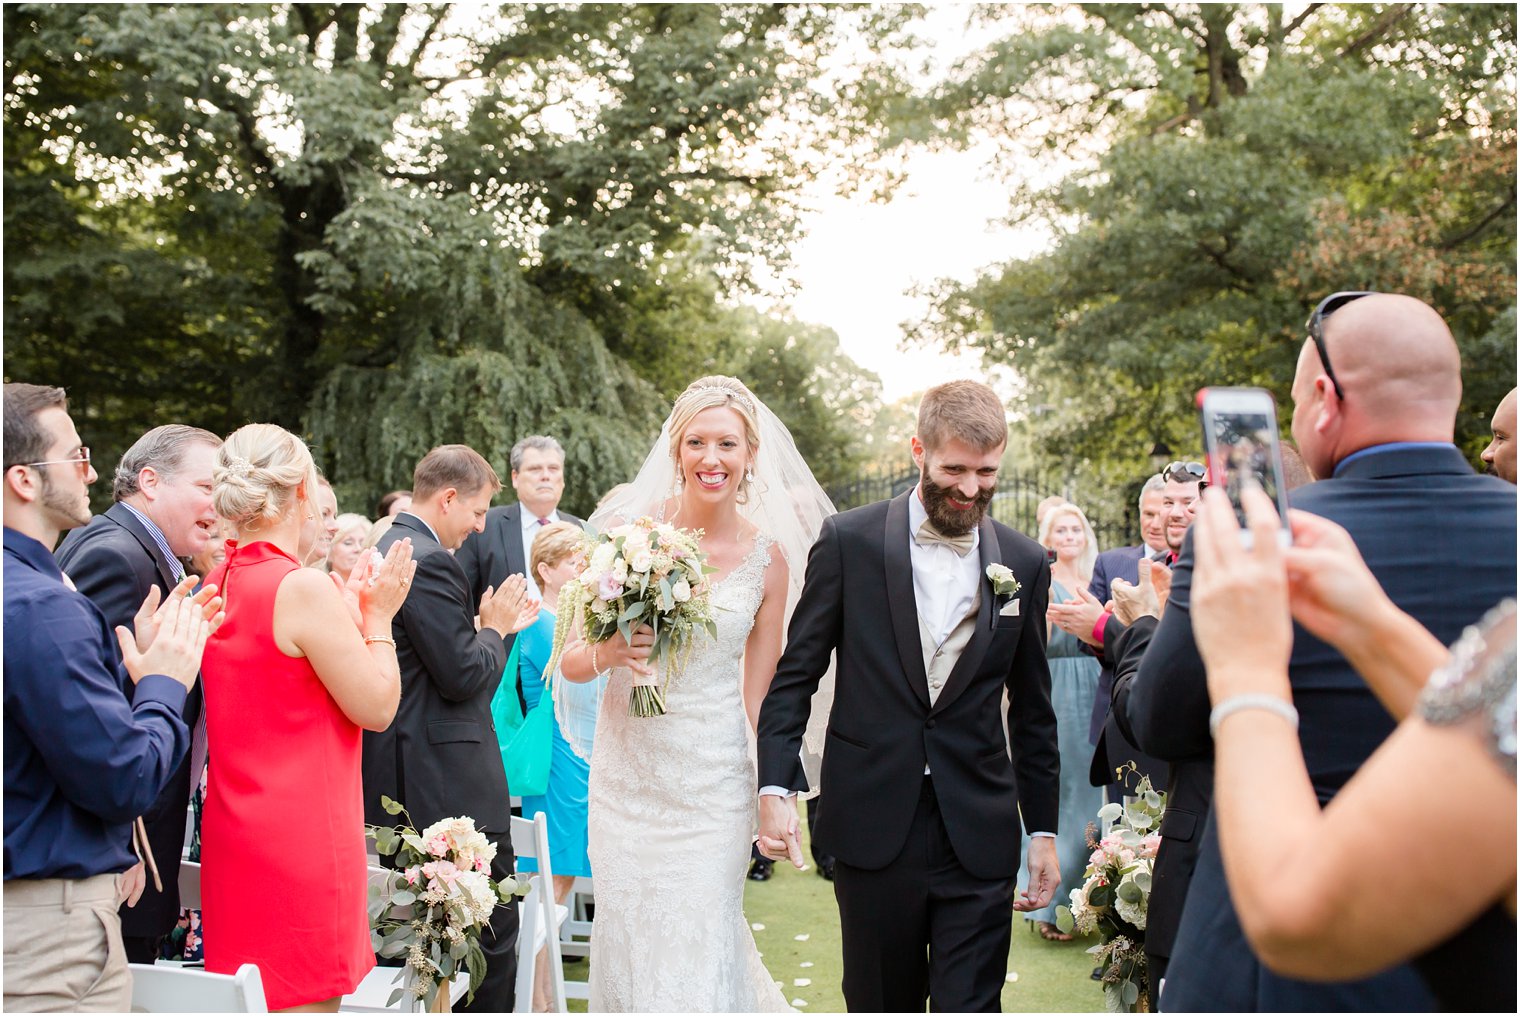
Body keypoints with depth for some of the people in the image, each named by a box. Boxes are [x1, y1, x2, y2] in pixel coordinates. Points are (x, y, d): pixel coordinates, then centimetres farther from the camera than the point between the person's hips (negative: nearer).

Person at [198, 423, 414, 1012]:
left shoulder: (215, 584, 7)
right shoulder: (304, 589, -18)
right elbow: (377, 708, -12)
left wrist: (347, 614, 16)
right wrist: (377, 618, 0)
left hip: (235, 837, 8)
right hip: (303, 843, -8)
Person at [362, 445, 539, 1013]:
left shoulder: (388, 549, 14)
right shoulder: (429, 561, -17)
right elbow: (463, 675, -19)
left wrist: (491, 626, 14)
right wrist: (495, 628, -3)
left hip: (403, 783, 10)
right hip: (451, 784, -10)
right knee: (492, 929, -2)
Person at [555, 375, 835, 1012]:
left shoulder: (767, 554, -4)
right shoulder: (626, 528, -5)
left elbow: (760, 693, 3)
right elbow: (570, 662, -1)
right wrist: (606, 654, -21)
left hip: (712, 785, -1)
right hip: (625, 773, 1)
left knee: (697, 963, 0)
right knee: (625, 956, 11)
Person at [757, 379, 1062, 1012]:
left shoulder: (1025, 564, 5)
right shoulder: (849, 541, -2)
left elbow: (1032, 711, 11)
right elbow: (794, 676, 0)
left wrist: (1044, 830, 10)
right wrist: (775, 789, -10)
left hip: (979, 839, 1)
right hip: (873, 831, -1)